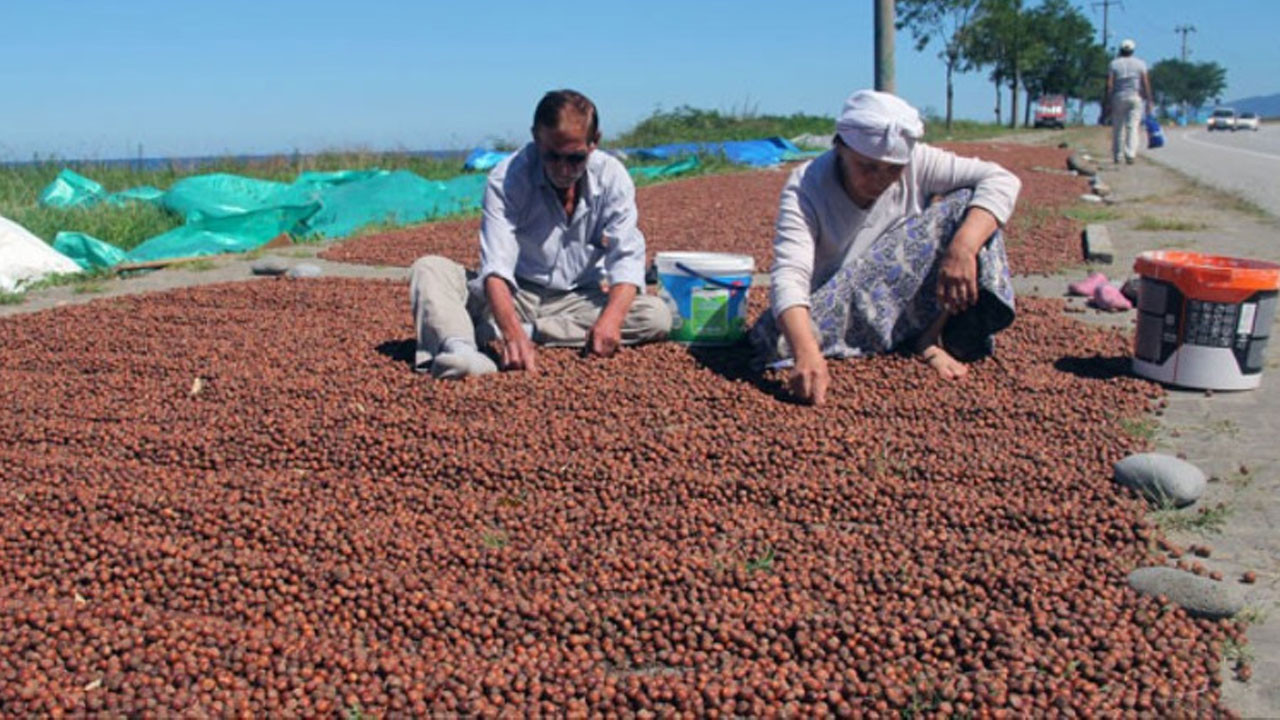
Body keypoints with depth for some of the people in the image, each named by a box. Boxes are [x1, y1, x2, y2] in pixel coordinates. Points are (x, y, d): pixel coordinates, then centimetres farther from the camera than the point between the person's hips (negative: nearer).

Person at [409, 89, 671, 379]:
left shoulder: (612, 177, -9)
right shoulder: (507, 178, -17)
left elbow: (626, 257, -16)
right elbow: (496, 266, -27)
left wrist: (611, 318, -37)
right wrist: (512, 332, -46)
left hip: (579, 300, 2)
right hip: (513, 296, -1)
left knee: (657, 315, -25)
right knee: (429, 268, -20)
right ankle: (457, 347, -55)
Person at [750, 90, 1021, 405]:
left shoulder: (916, 163, -14)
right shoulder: (805, 188, -23)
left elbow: (1001, 180, -18)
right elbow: (789, 275, -37)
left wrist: (963, 249, -37)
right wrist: (806, 354, -55)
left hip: (907, 305, 2)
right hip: (840, 311, -1)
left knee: (968, 205, -16)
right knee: (778, 339, -36)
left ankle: (929, 337, -15)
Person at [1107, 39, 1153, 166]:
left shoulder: (1114, 64, 3)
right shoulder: (1140, 63, 4)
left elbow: (1109, 85, -4)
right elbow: (1146, 84, -2)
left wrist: (1108, 103, -3)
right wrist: (1148, 100, 3)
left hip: (1118, 98, 0)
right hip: (1136, 98, 0)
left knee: (1117, 128, 7)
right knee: (1133, 127, -2)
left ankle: (1116, 157, 11)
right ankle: (1130, 155, -14)